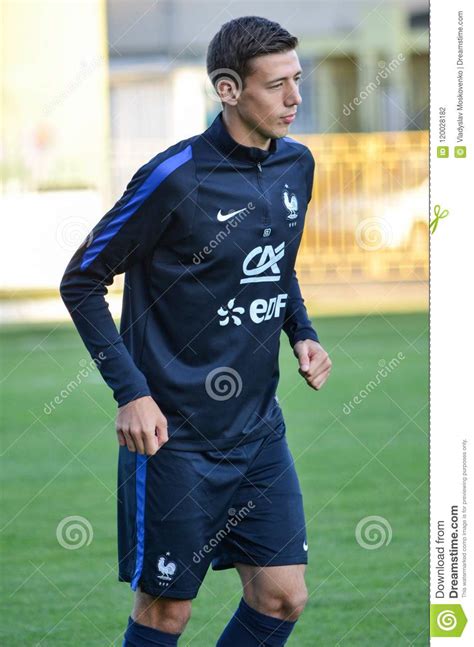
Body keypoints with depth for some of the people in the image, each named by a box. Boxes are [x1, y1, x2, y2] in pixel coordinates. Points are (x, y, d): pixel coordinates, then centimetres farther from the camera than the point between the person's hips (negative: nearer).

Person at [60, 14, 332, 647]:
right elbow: (82, 282, -9)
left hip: (260, 429, 6)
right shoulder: (175, 178, -16)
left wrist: (303, 333, 4)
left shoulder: (296, 164, 5)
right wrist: (131, 393, -17)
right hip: (176, 436, -6)